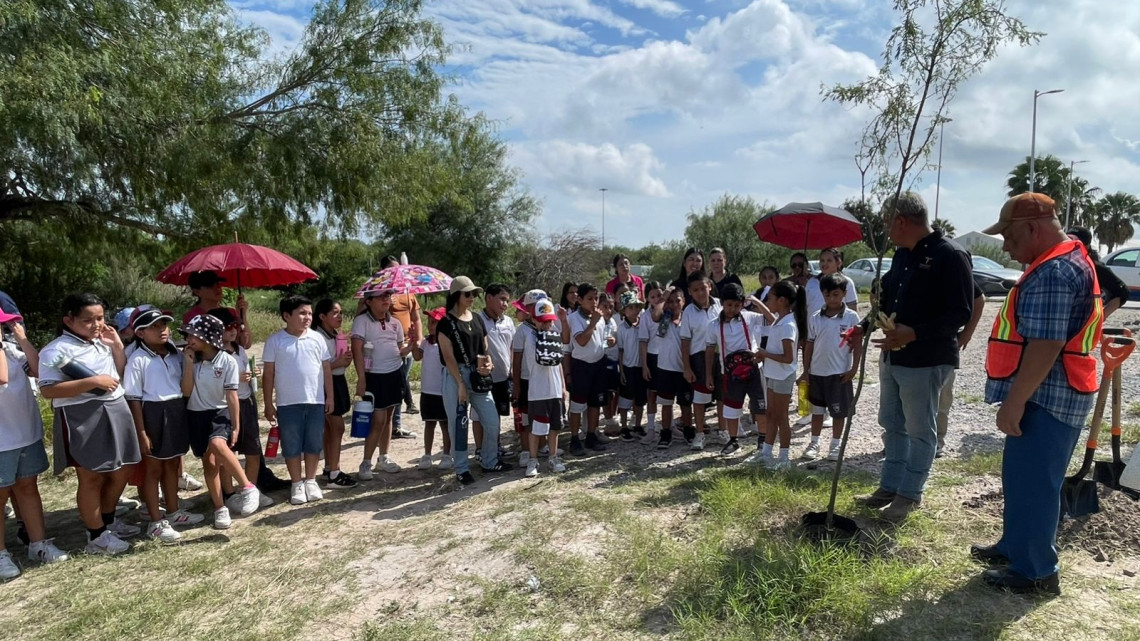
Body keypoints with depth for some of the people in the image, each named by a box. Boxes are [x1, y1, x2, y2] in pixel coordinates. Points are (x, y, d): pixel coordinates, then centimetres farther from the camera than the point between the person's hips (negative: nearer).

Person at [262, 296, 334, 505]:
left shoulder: (317, 338, 2)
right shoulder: (275, 340, -4)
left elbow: (327, 368, 7)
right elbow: (268, 374, -1)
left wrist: (329, 397, 4)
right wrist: (268, 404, -1)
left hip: (316, 401, 2)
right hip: (288, 403, -2)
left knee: (314, 443, 10)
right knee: (291, 446, 7)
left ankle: (311, 481, 26)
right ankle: (296, 484, 22)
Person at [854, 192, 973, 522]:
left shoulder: (950, 255, -16)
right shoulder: (902, 255, 10)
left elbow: (961, 312, -21)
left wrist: (914, 333, -29)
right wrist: (864, 327, 13)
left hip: (925, 360, -9)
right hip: (892, 356, 9)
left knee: (920, 430, 6)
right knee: (893, 425, 17)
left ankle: (910, 494, 19)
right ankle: (890, 487, 30)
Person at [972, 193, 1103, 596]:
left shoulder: (1052, 273, -21)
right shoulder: (1069, 260, 15)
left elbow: (1045, 347, -27)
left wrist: (1012, 404, -23)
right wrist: (1017, 399, 24)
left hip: (1046, 398, -11)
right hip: (1052, 394, 11)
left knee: (1032, 482, 0)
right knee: (1023, 477, 19)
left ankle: (1036, 571, 12)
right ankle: (1016, 546, 33)